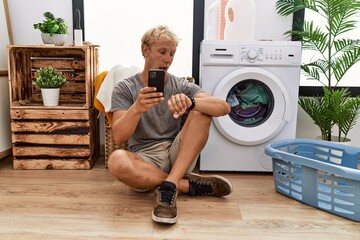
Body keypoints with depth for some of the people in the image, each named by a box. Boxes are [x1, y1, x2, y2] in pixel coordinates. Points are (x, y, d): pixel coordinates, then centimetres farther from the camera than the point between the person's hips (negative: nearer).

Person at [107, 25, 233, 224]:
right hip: (143, 159, -2)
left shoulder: (182, 86, 5)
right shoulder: (124, 88, 0)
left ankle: (169, 185, -30)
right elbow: (118, 136, -13)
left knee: (201, 110, -19)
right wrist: (137, 108, -33)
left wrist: (190, 102, -31)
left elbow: (224, 107, -10)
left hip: (176, 155, 2)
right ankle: (189, 185, -17)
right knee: (116, 160, -35)